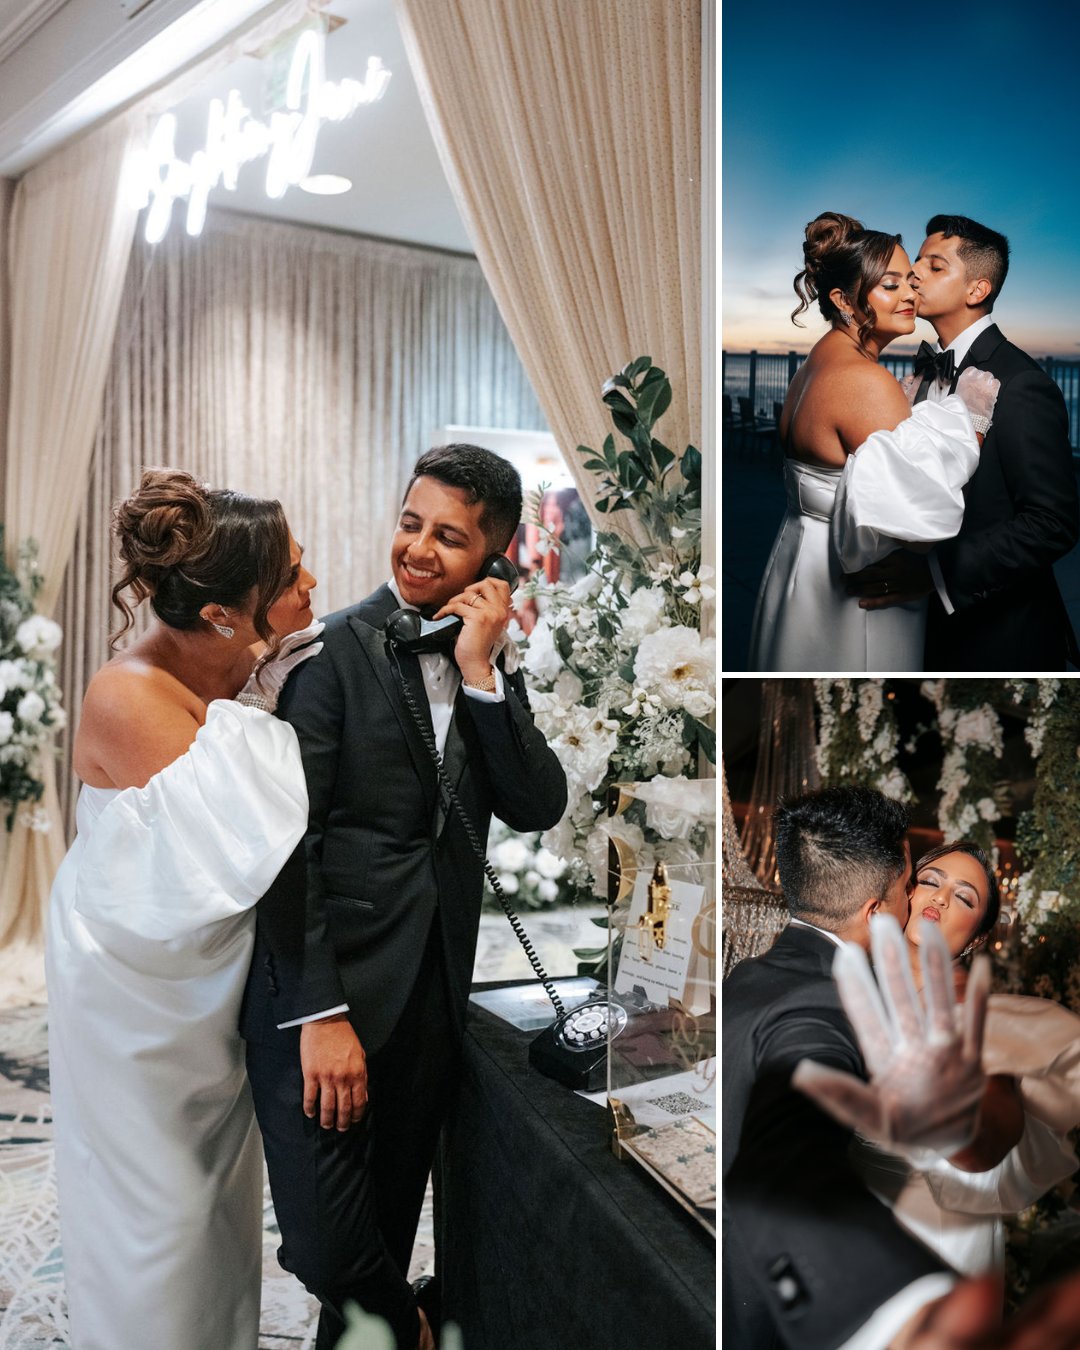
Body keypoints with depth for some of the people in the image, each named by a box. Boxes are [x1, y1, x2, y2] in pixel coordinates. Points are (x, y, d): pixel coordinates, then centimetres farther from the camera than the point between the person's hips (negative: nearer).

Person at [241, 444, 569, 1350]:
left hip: (435, 994, 5)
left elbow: (539, 810, -3)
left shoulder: (495, 669, 8)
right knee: (330, 1251, -2)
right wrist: (319, 1014, -15)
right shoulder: (333, 648, -9)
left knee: (387, 1231, 17)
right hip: (322, 990, -4)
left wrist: (483, 672, -12)